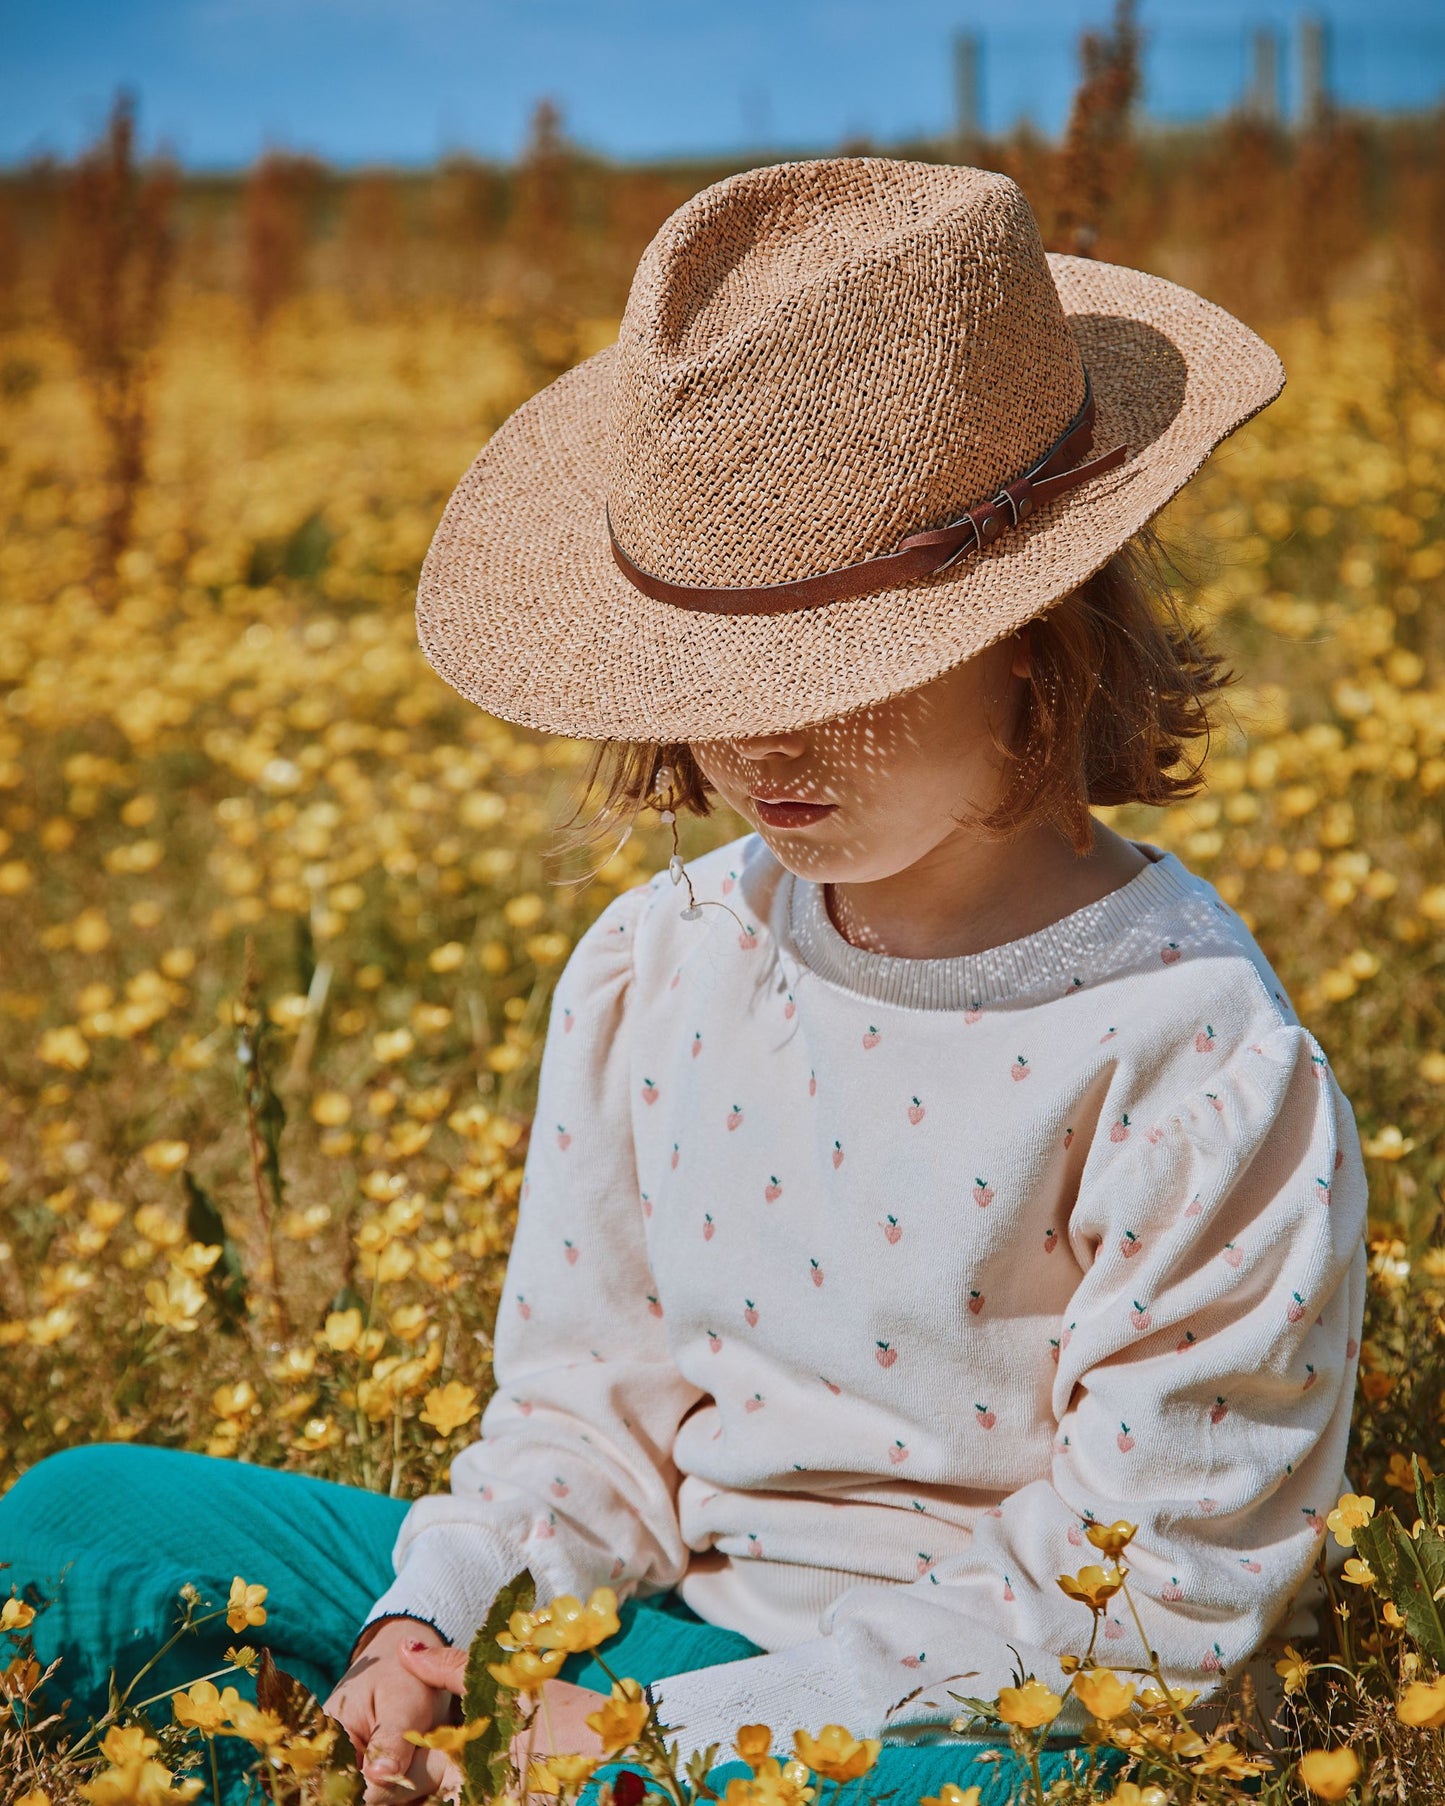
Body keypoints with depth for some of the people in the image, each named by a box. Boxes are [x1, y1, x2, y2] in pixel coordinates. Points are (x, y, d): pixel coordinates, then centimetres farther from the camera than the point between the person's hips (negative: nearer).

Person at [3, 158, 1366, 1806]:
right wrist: (439, 1622, -13)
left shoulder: (1201, 1065, -18)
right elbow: (594, 1404, 8)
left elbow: (1159, 1591, -16)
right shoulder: (650, 969, 1)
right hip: (665, 1617, 6)